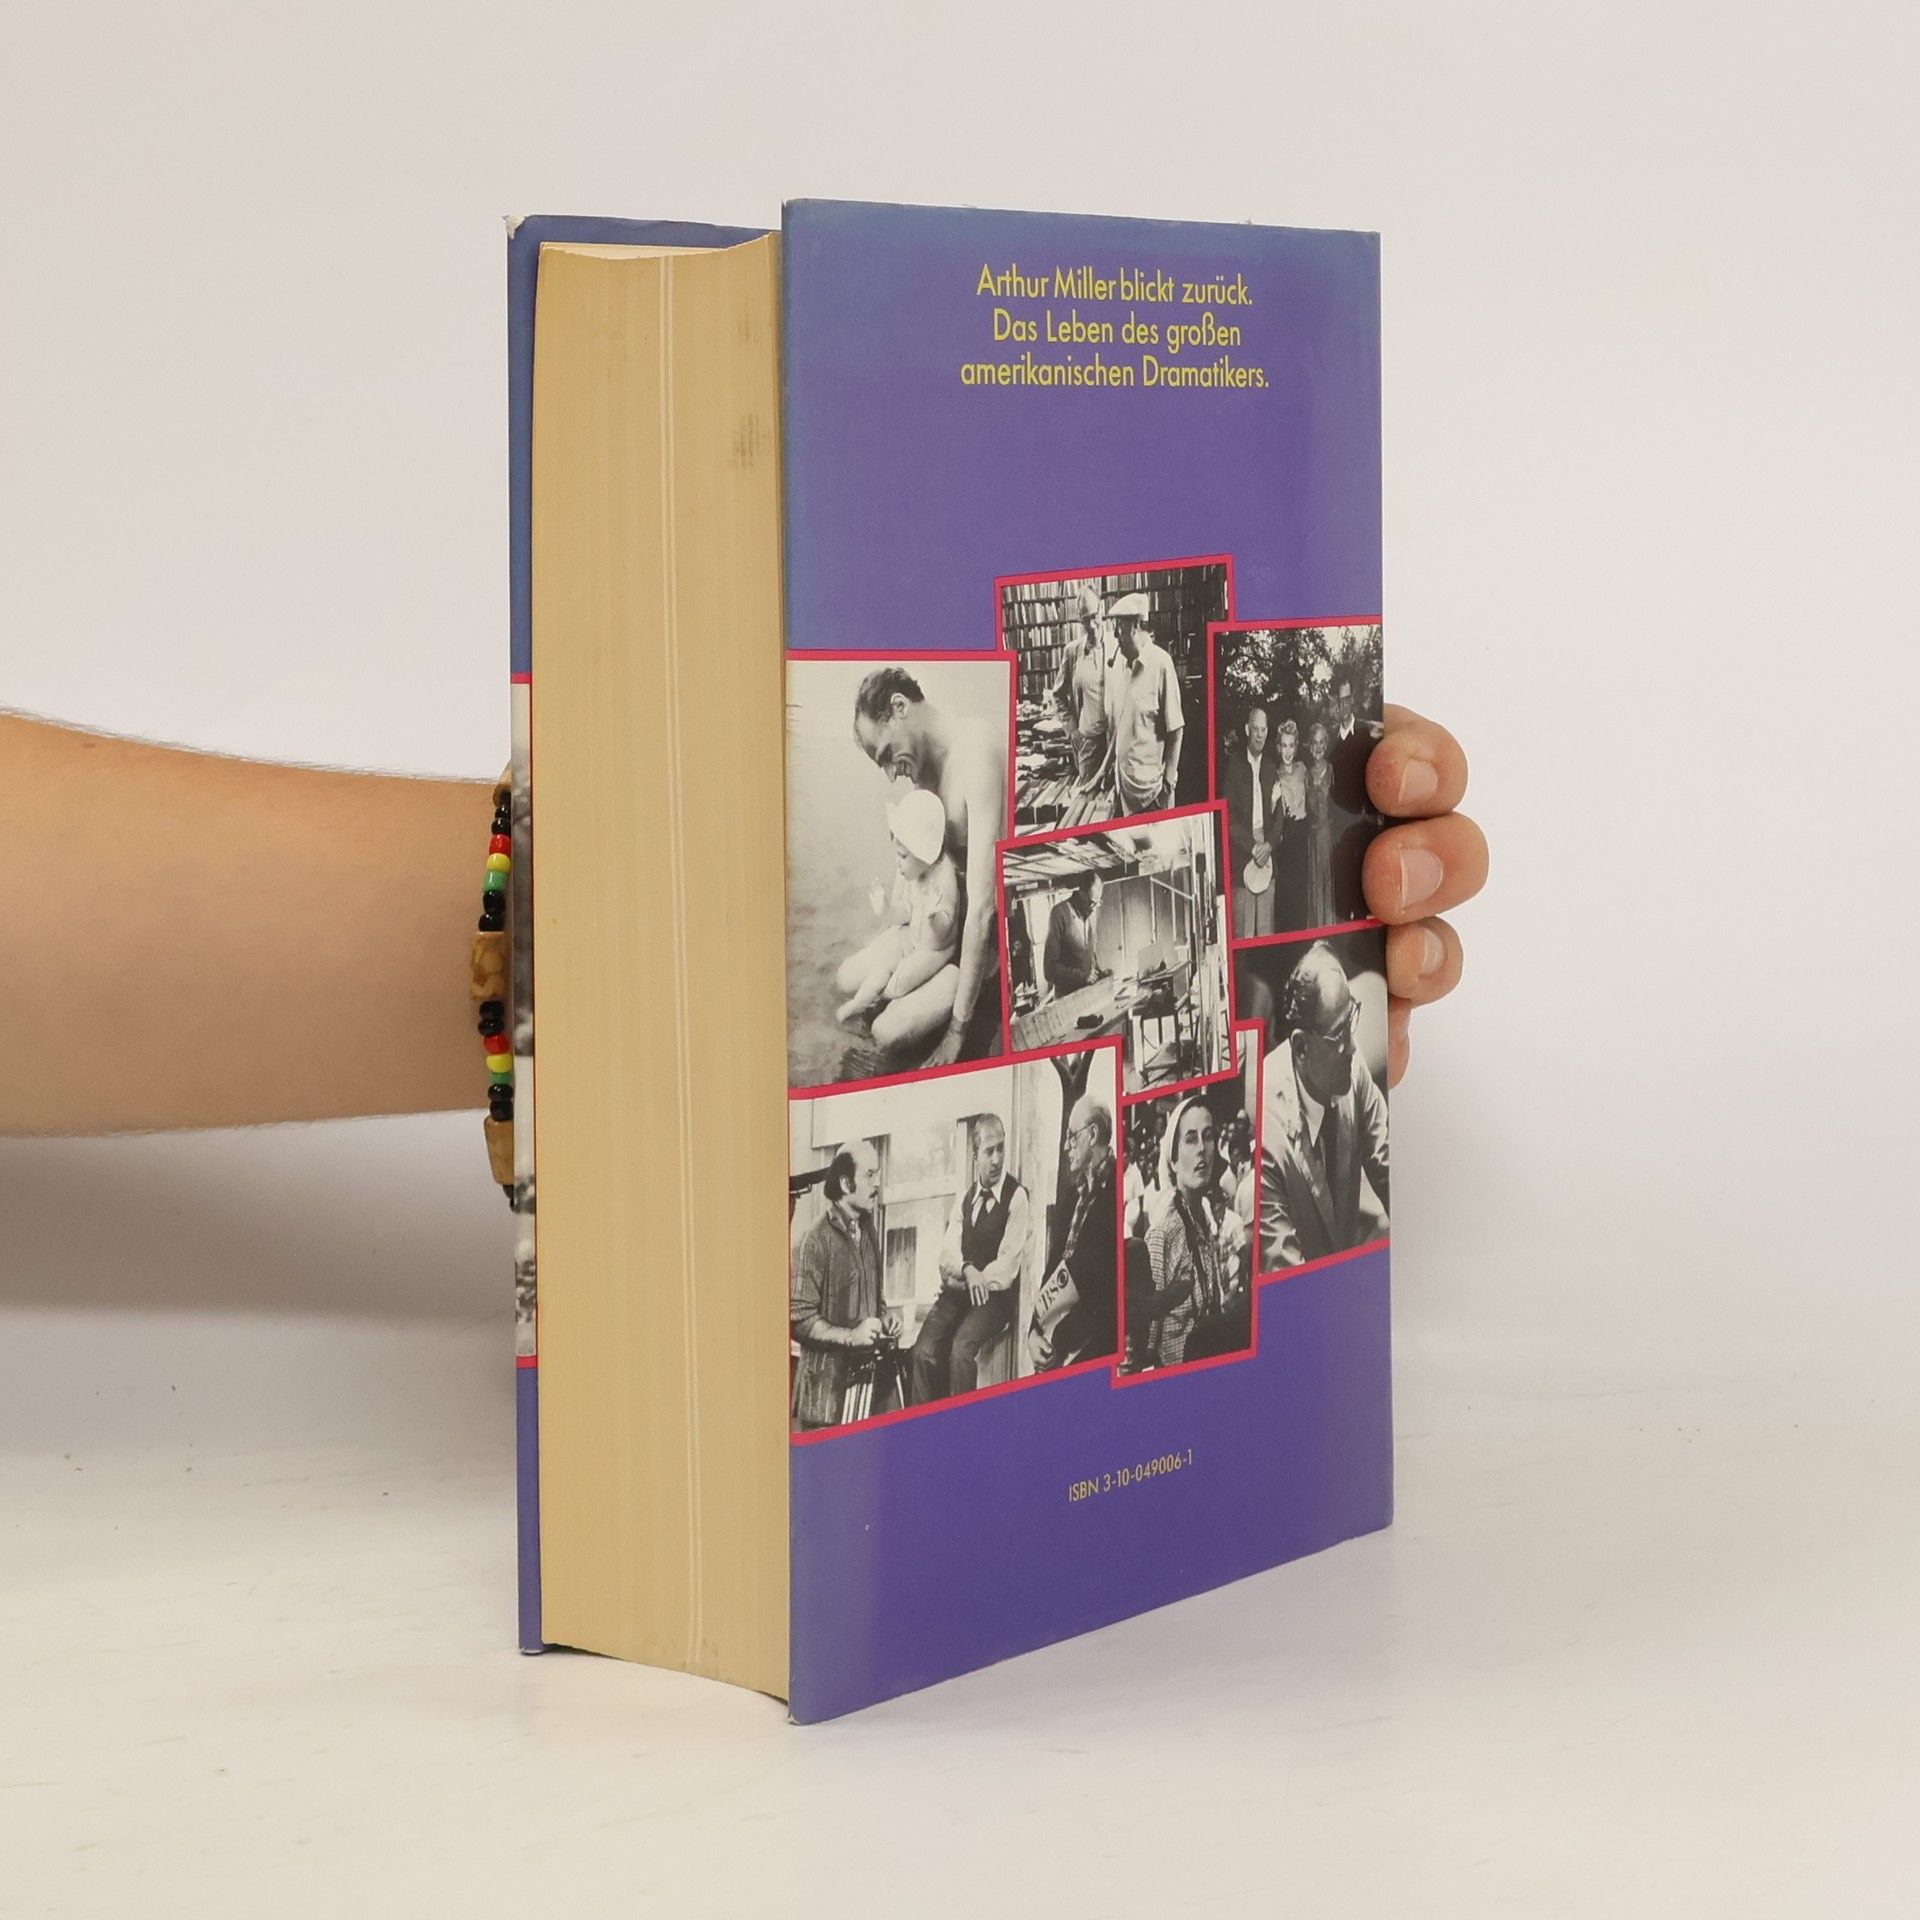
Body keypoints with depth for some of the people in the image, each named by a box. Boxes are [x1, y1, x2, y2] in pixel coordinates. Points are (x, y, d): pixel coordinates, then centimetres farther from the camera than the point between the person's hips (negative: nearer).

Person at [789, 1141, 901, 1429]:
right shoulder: (817, 1240, -12)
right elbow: (799, 1320, -14)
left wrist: (886, 1314, 7)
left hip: (867, 1373, 7)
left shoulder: (868, 1232, 12)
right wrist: (851, 1336, -21)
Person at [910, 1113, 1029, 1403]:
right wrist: (967, 1271, -15)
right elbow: (947, 1252, 6)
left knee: (962, 1349, -32)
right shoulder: (965, 1198, 17)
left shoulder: (1016, 1197, -2)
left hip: (993, 1295, -5)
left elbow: (1007, 1265, -8)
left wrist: (978, 1281, -15)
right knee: (925, 1351, -21)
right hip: (956, 1293, 5)